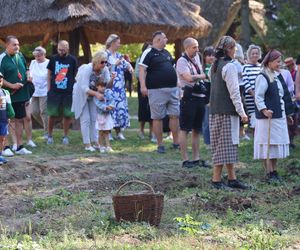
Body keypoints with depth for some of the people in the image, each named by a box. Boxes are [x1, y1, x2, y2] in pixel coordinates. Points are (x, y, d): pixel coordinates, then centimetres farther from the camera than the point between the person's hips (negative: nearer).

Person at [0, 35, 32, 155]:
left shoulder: (20, 55, 9)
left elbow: (25, 69, 24)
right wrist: (12, 85, -21)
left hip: (21, 95, 7)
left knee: (20, 120, 12)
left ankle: (20, 147, 20)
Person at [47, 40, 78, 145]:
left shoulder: (72, 60, 2)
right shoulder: (54, 59, 5)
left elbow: (76, 75, 7)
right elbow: (49, 74, 10)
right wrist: (49, 88, 2)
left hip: (68, 92, 0)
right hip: (54, 92, 1)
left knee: (67, 114, 2)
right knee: (52, 114, 1)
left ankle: (65, 136, 14)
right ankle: (49, 135, 12)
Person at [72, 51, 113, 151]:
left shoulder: (105, 69, -15)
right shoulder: (87, 69, -32)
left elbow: (108, 85, -18)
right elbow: (84, 88, -36)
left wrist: (112, 79, -40)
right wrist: (96, 93, -50)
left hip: (93, 96, 6)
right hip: (81, 95, -6)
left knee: (94, 119, 5)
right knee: (86, 120, -7)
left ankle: (94, 142, 12)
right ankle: (87, 144, -4)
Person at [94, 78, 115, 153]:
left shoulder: (108, 92, -1)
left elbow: (112, 100, -10)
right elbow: (99, 104, -23)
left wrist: (111, 105, -31)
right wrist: (106, 107, -37)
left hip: (108, 115, 2)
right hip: (100, 115, -2)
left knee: (107, 132, 8)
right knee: (101, 133, 6)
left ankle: (108, 146, 10)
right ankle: (102, 147, 15)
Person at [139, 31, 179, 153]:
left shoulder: (167, 53, 19)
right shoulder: (148, 53, -5)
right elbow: (142, 70, -12)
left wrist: (178, 85, 23)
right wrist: (143, 86, -22)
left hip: (172, 89, 7)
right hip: (157, 90, -7)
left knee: (175, 115, 5)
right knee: (158, 118, -1)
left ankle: (176, 142, 14)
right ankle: (160, 145, 4)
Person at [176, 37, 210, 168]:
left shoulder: (197, 58, 13)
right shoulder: (182, 61, -12)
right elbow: (189, 78, -25)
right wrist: (204, 76, -12)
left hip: (200, 97, 8)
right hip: (189, 97, -8)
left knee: (196, 130, 12)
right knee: (184, 129, -4)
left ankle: (196, 158, 18)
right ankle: (185, 160, -2)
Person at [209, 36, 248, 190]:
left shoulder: (215, 66, 14)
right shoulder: (229, 66, -13)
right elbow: (234, 91, -16)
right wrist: (241, 112, -14)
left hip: (215, 110, 9)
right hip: (227, 111, -9)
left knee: (229, 146, 12)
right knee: (226, 144, -5)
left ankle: (232, 178, 14)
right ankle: (216, 179, -4)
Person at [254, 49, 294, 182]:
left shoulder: (277, 76, 15)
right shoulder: (262, 77, -11)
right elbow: (258, 96, -17)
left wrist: (287, 113, 21)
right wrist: (264, 110, -28)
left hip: (279, 116, 9)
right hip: (268, 117, -9)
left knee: (276, 145, 11)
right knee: (268, 145, -5)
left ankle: (274, 171, 17)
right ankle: (269, 173, -1)